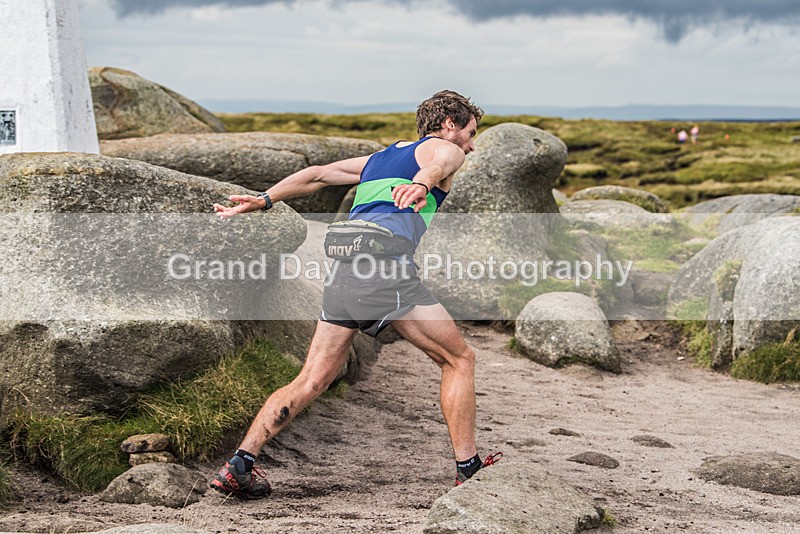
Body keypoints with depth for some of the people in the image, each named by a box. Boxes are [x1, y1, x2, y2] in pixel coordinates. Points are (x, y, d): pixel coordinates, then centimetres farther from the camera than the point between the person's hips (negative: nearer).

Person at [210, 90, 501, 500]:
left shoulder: (378, 159, 35)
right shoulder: (445, 149, 14)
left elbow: (317, 174, 29)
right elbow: (436, 164, -11)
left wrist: (263, 200, 26)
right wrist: (422, 184, -34)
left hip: (342, 266, 7)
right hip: (386, 260, -7)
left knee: (311, 381, 7)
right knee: (459, 359, 7)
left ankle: (238, 465, -1)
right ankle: (468, 469, 6)